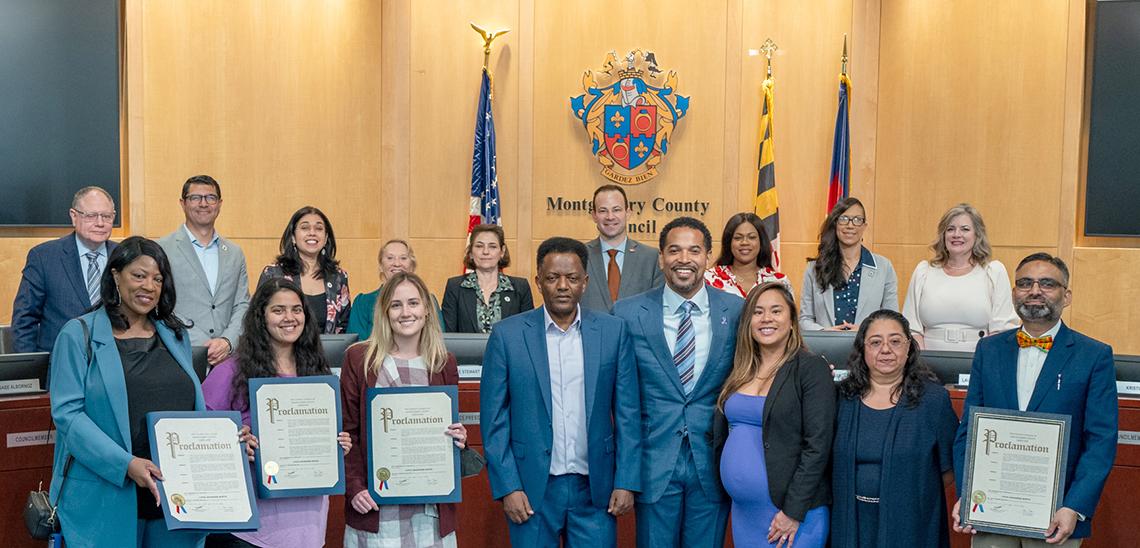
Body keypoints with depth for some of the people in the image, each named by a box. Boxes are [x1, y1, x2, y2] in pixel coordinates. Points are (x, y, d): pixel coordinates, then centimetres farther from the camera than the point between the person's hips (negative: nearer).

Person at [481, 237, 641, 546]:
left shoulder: (613, 332, 1)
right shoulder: (507, 335, -3)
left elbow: (627, 413, 2)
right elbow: (494, 419, -2)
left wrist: (626, 482, -2)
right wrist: (508, 487, -7)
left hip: (595, 487, 1)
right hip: (532, 489, -1)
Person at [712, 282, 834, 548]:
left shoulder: (811, 368, -9)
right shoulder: (739, 371, 7)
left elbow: (818, 445, -14)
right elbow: (721, 435, 15)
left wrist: (794, 511, -16)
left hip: (793, 513, -5)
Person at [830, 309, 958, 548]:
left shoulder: (934, 398, -6)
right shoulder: (844, 396, 1)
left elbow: (951, 466, -1)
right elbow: (833, 461, 11)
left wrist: (917, 496, -3)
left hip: (911, 521, -2)